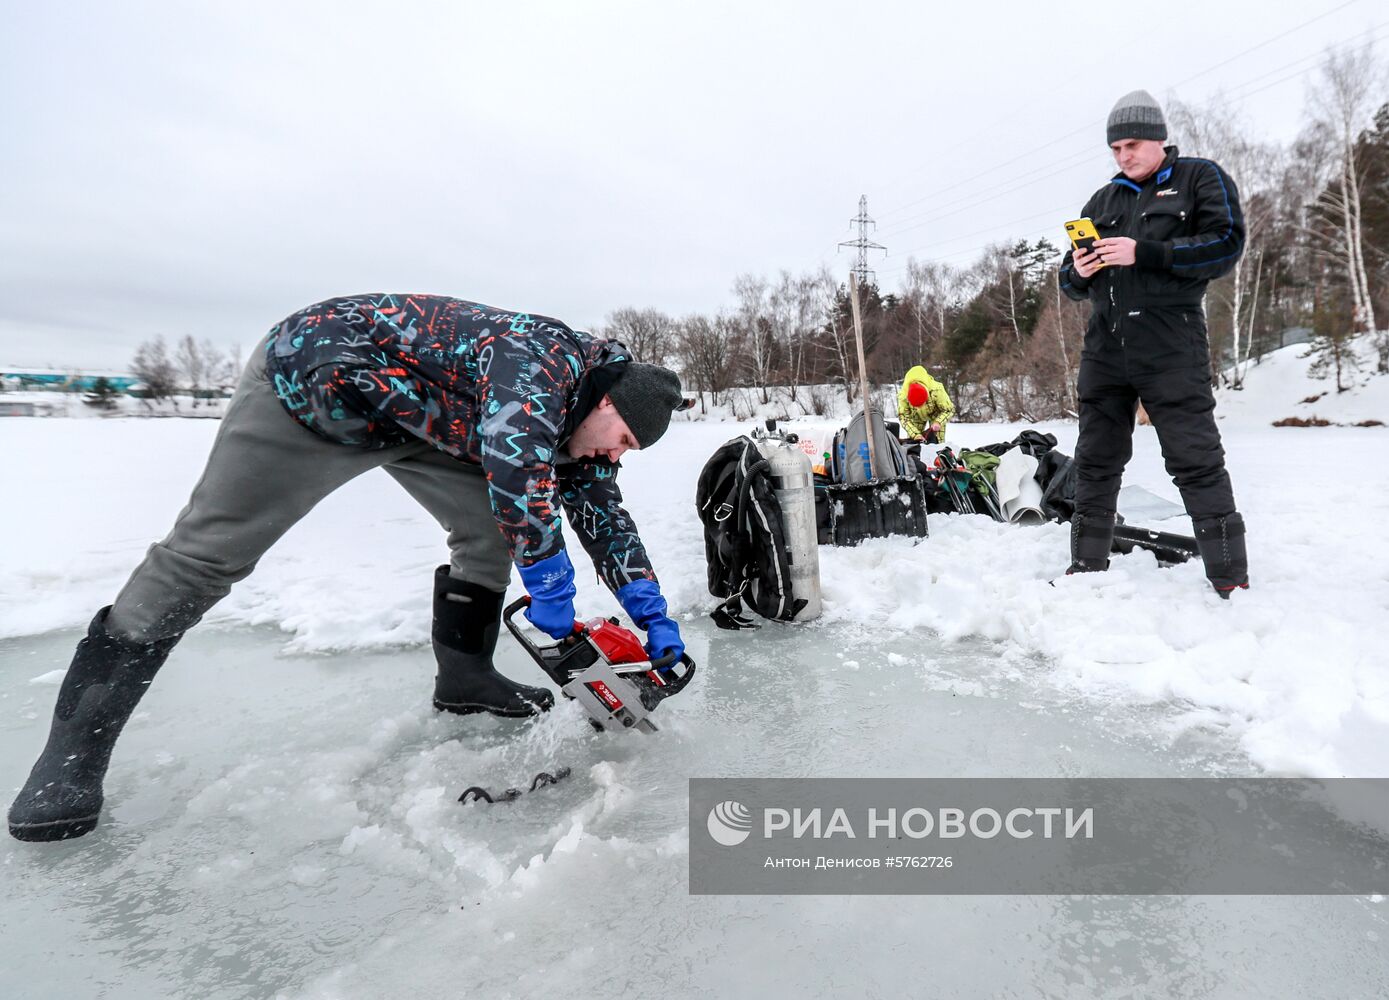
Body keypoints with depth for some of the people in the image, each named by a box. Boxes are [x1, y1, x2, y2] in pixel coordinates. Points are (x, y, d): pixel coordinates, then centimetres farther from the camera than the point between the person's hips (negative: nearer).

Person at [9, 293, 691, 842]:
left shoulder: (576, 420, -3)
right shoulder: (543, 359, -30)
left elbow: (604, 517, 2)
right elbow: (515, 468, -47)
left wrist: (654, 619, -1)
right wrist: (550, 586, -33)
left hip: (413, 416, 9)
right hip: (310, 385, -8)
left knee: (490, 528, -1)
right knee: (205, 553, -6)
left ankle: (463, 676, 13)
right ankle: (75, 747, 7)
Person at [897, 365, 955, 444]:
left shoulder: (936, 391, -38)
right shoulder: (902, 396, -35)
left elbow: (949, 410, -25)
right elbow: (904, 417, -25)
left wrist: (938, 422, -43)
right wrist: (915, 435, -36)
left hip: (936, 414, -1)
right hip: (916, 416, 1)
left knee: (937, 442, -10)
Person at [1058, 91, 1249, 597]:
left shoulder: (1201, 178, 8)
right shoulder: (1103, 200, 20)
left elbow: (1227, 244, -6)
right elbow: (1070, 281, 18)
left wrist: (1144, 253, -15)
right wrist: (1078, 273, -5)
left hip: (1170, 346, -5)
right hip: (1104, 347, 5)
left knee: (1196, 462, -6)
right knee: (1095, 463, 6)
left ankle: (1231, 582, 1)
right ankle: (1086, 569, 14)